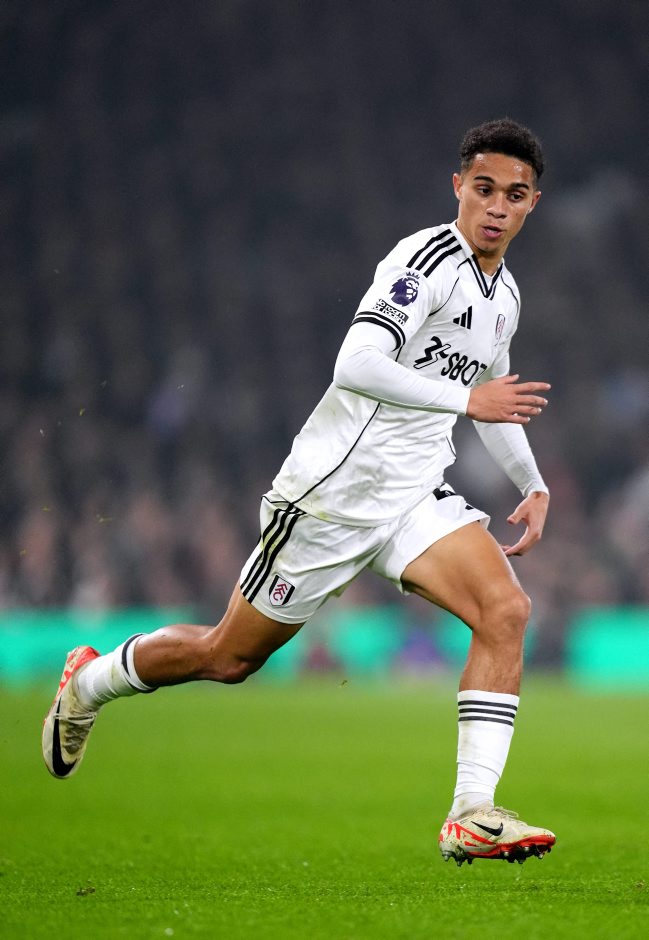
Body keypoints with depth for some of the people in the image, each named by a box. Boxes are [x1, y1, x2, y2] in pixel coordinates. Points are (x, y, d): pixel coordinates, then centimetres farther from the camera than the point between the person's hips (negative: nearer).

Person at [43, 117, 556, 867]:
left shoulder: (504, 292, 12)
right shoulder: (428, 257, -17)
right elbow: (355, 366, -31)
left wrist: (532, 484, 20)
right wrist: (466, 398, -29)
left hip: (414, 495, 7)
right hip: (332, 491, -7)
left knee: (505, 610, -18)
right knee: (228, 657, 5)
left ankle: (471, 817, -20)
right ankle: (89, 681, 34)